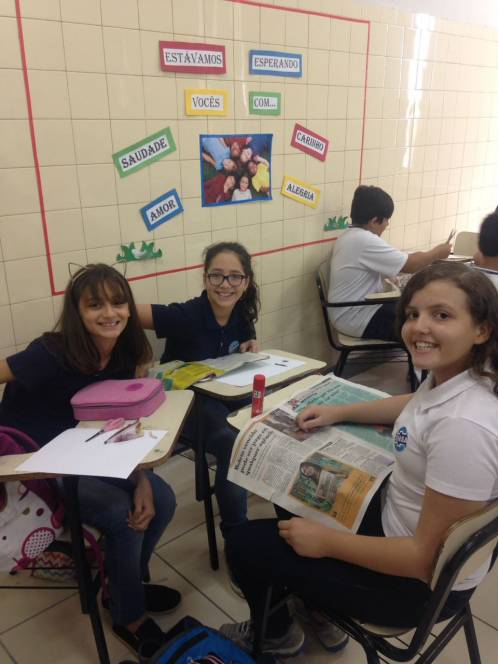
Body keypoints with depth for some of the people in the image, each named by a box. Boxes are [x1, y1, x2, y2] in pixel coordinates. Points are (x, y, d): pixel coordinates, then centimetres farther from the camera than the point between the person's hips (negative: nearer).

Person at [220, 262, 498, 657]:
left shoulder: (463, 427, -36)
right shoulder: (450, 377, -9)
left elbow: (427, 556, -29)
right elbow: (416, 406, 16)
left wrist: (326, 541, -19)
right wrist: (338, 413, 7)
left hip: (422, 581, -8)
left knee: (245, 545, 1)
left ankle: (277, 636, 33)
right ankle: (324, 613, 37)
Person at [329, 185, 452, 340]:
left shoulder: (350, 235, 10)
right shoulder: (364, 240, -22)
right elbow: (411, 265, -17)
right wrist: (437, 253, -1)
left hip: (351, 312, 10)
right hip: (357, 320, -10)